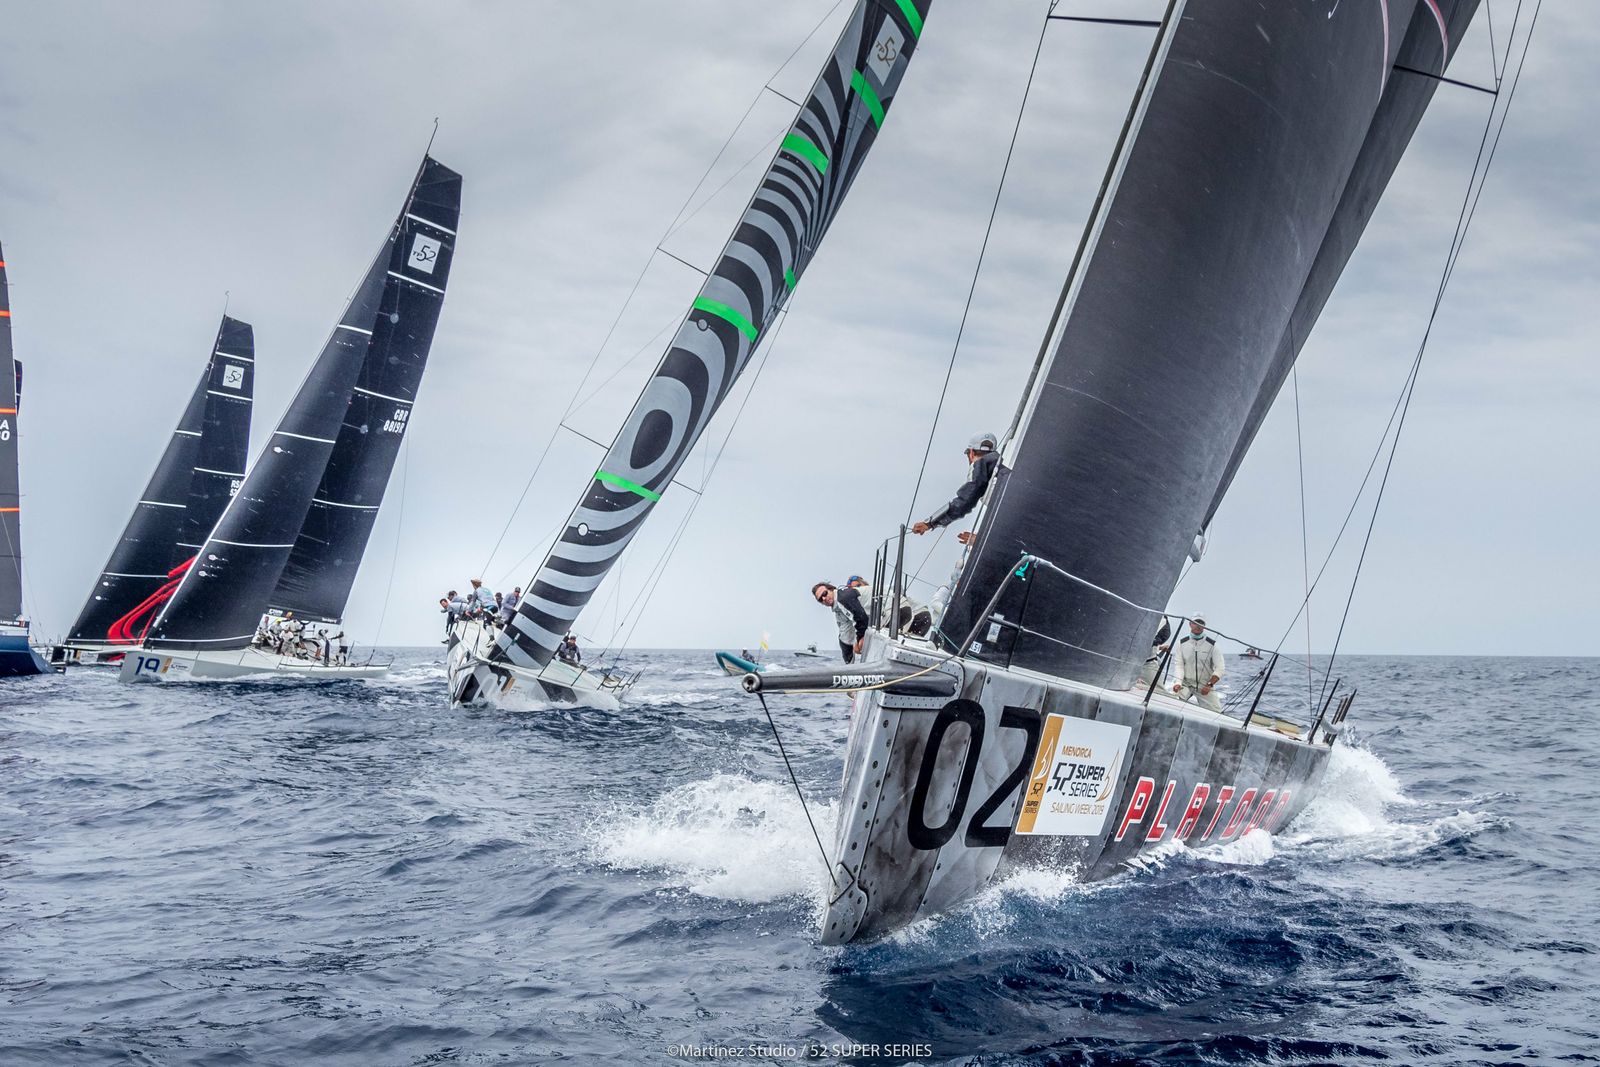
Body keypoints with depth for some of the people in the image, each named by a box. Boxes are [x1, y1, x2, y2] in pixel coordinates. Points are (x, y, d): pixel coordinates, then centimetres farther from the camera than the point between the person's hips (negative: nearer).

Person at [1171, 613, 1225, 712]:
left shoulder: (1212, 644, -4)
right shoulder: (1182, 643, 1)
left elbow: (1219, 669, -6)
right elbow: (1179, 665, -5)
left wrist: (1209, 685, -17)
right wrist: (1178, 683, -21)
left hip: (1205, 685, 0)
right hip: (1186, 684, 0)